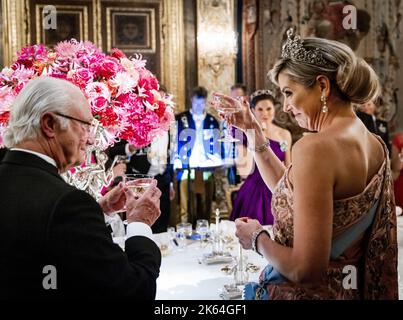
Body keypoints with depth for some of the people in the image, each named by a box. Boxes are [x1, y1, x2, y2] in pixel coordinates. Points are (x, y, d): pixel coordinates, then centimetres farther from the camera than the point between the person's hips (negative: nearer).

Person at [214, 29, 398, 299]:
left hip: (304, 292, -8)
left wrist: (257, 238, -11)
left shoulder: (316, 148, -25)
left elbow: (306, 268, -28)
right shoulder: (375, 145, 1)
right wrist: (253, 132, 12)